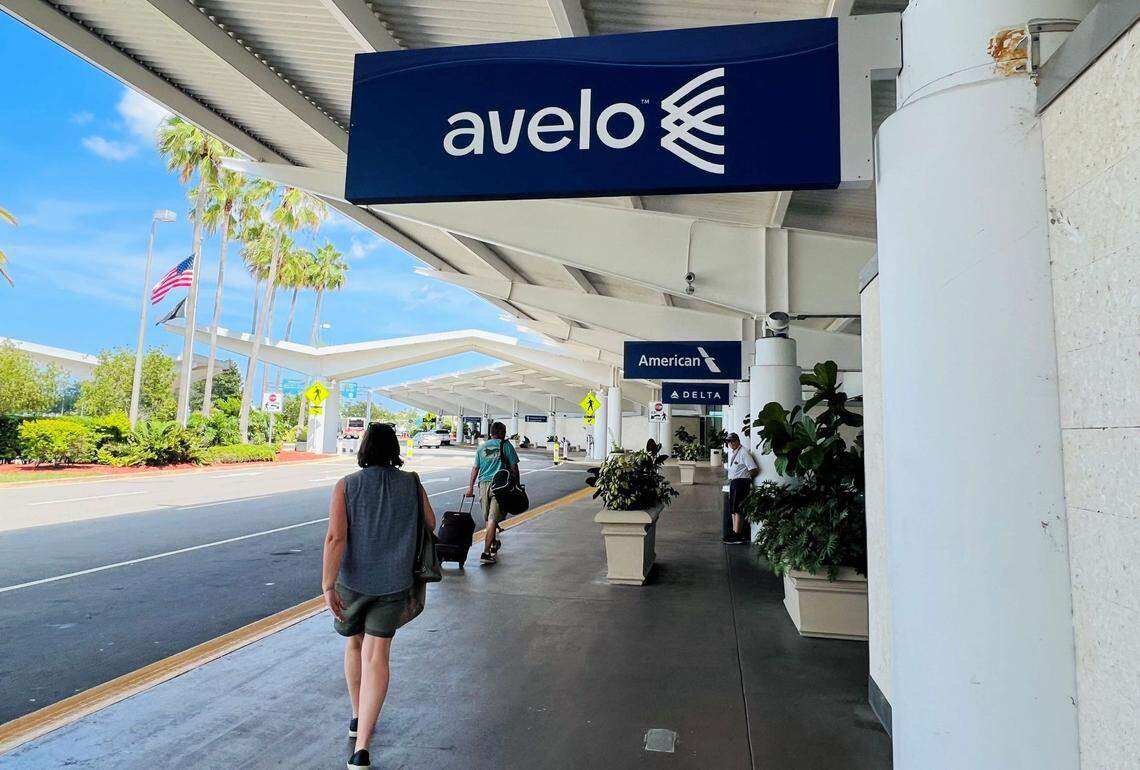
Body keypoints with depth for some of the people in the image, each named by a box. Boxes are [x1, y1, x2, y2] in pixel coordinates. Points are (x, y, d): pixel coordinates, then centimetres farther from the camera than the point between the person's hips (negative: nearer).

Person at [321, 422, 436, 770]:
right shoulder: (412, 484, -2)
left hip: (352, 580, 0)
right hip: (393, 583, 0)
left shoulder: (346, 486, -8)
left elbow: (336, 537, -16)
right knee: (376, 656, 1)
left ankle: (357, 718, 39)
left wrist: (328, 587, -16)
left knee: (355, 644, 22)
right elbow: (430, 524, 10)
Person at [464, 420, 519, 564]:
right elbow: (514, 467, -1)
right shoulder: (506, 445, 0)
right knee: (493, 519, -7)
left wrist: (470, 487, 18)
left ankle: (494, 544, 36)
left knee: (488, 518, 18)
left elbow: (475, 468, 14)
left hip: (483, 483, 5)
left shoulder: (481, 447, 14)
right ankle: (486, 552, -13)